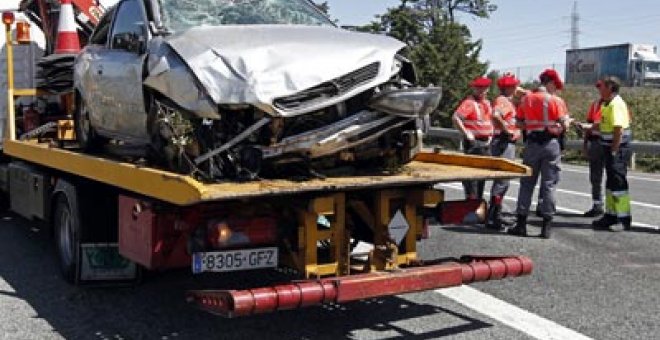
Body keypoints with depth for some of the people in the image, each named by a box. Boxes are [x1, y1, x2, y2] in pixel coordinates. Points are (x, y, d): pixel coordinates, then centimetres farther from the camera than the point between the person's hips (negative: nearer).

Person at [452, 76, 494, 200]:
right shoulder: (469, 102, -12)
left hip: (486, 143, 9)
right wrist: (466, 134, -23)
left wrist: (490, 134, 18)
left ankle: (479, 199, 24)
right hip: (474, 142, -9)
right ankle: (471, 199, -5)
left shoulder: (487, 103, 15)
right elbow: (456, 118, -25)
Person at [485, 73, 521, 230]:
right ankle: (491, 218, -9)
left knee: (503, 180, 15)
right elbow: (496, 115, -34)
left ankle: (496, 215, 24)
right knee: (502, 180, -11)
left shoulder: (509, 101, 18)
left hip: (510, 144, 10)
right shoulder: (501, 100, -13)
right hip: (503, 143, -10)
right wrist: (507, 130, -25)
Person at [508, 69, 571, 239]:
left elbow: (519, 122, 5)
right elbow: (564, 125, -10)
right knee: (549, 184, 3)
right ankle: (546, 227, 4)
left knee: (527, 183, 9)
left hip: (532, 143, 3)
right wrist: (568, 121, 12)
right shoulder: (556, 101, -6)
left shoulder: (526, 99, 5)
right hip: (551, 143, -2)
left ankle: (521, 224, 8)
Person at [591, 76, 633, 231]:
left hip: (618, 149, -10)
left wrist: (614, 151, -23)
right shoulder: (608, 104, 14)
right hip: (611, 149, 10)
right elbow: (603, 125, 20)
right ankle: (611, 215, 25)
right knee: (611, 183, 16)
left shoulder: (616, 104, -17)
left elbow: (618, 129, -23)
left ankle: (624, 218, -2)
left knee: (618, 183, -7)